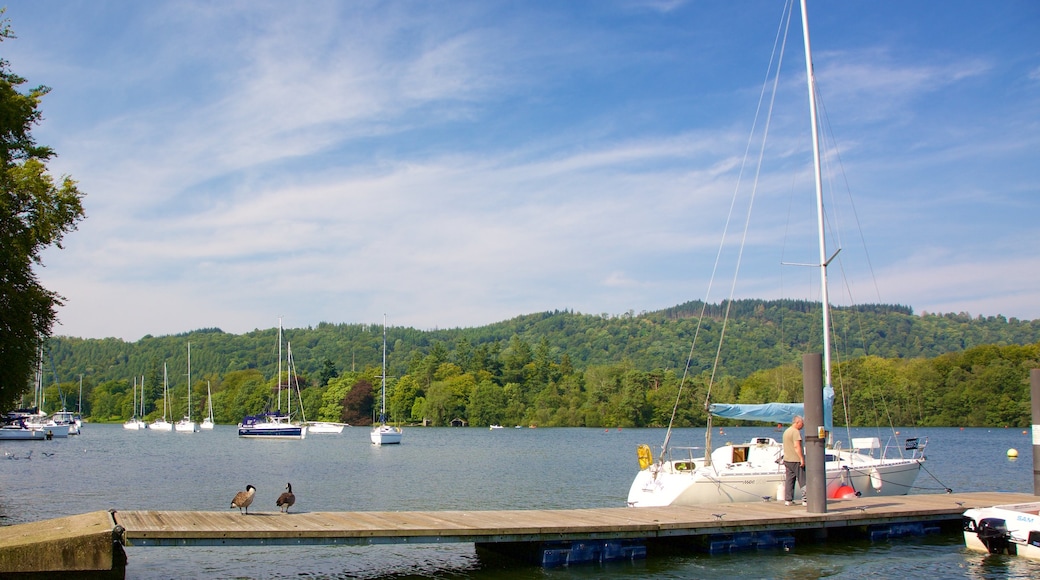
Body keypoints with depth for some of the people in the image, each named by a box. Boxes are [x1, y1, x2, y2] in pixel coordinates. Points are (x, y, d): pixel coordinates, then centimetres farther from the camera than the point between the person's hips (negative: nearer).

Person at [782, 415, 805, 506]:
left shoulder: (786, 431, 19)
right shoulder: (795, 432, -12)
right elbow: (797, 446, -20)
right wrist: (802, 458, -20)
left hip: (787, 459, 9)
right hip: (796, 460, -9)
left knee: (789, 480, 8)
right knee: (802, 480, -4)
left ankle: (787, 500, 6)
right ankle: (805, 499, -6)